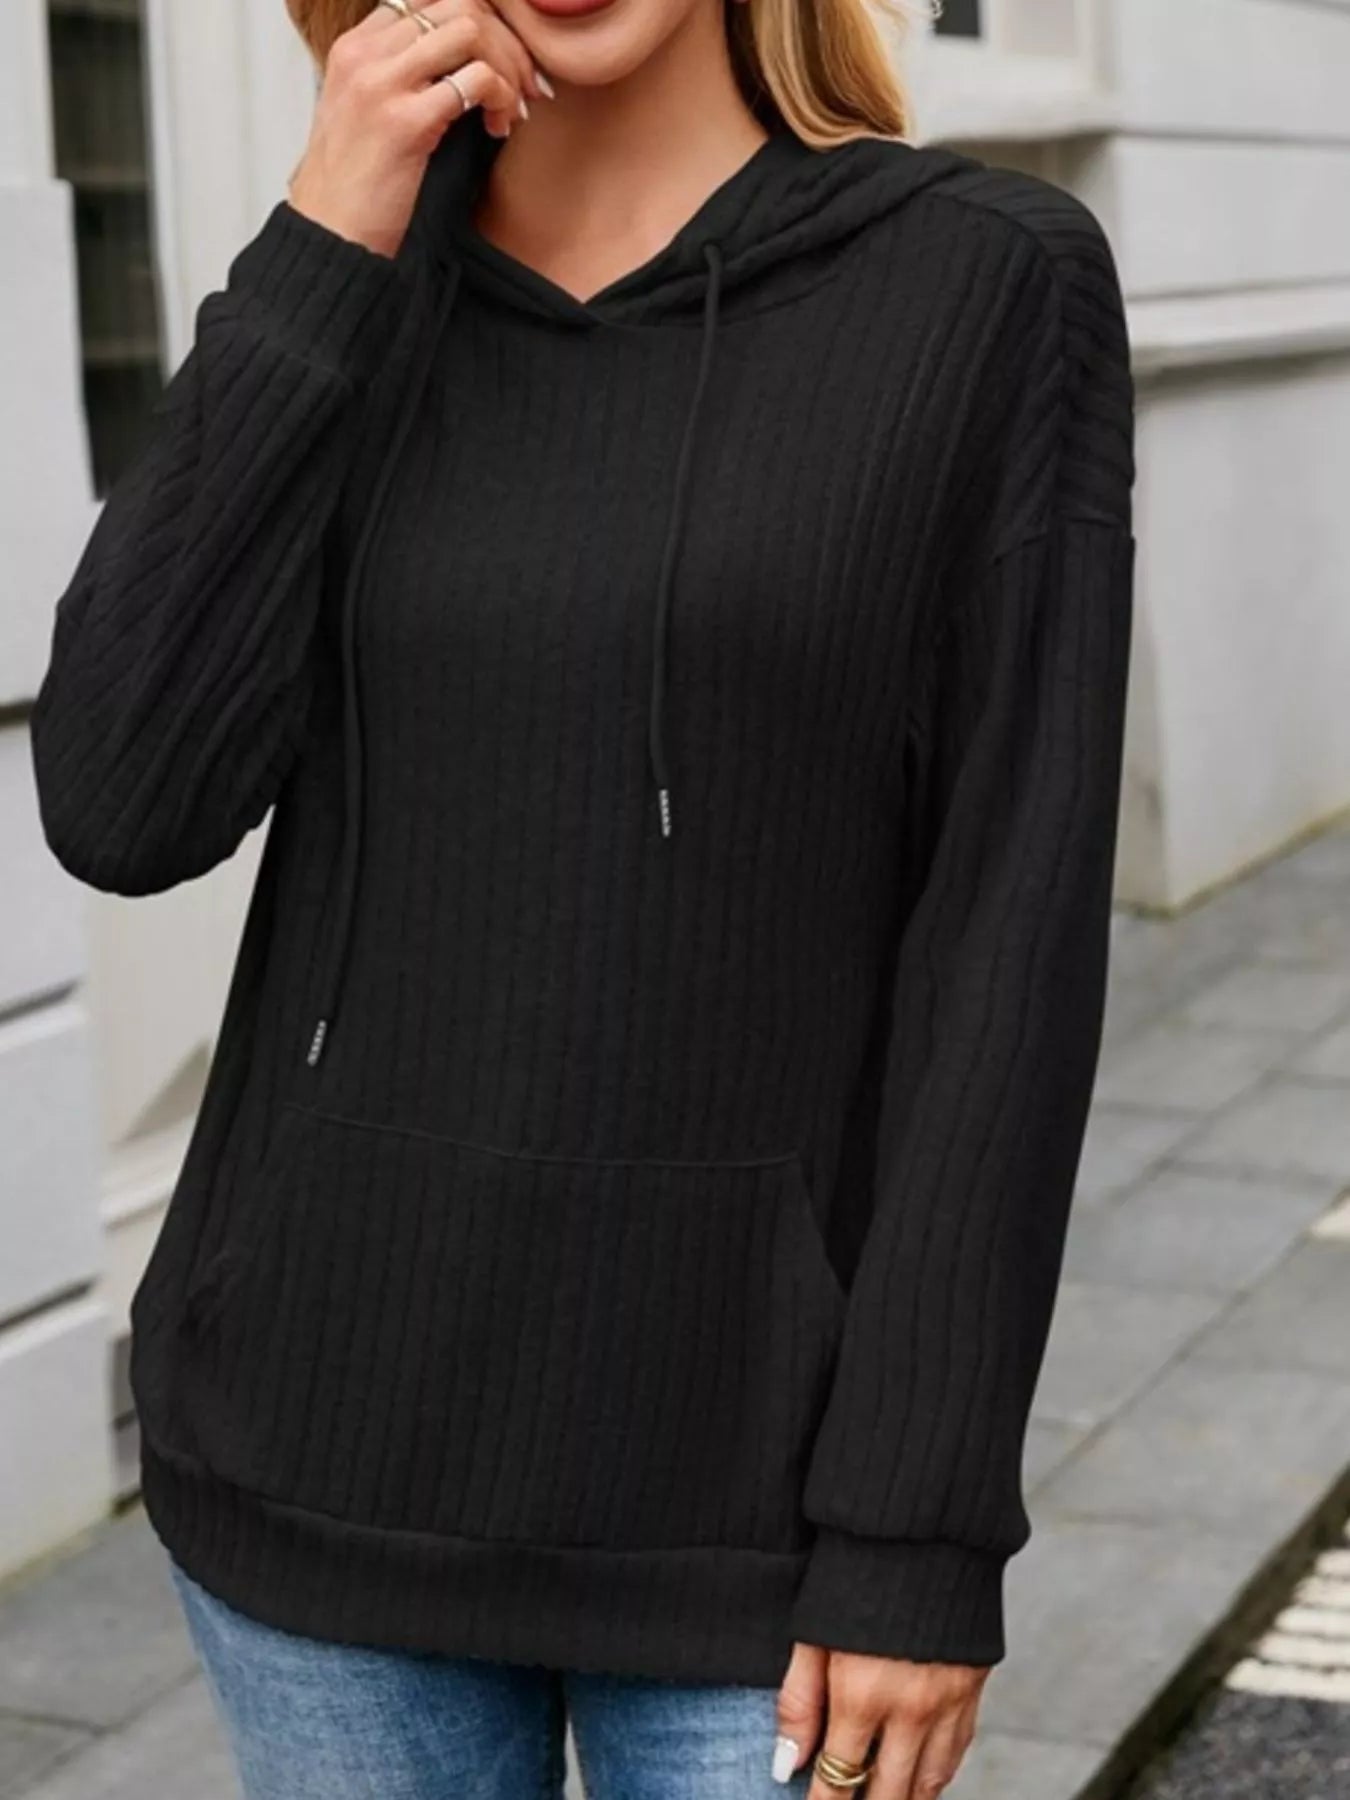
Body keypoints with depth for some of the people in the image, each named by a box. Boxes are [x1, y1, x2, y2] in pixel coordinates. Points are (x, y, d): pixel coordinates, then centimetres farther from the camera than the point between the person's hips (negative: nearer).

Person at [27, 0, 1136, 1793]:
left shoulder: (996, 282, -6)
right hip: (335, 1419, 3)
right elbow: (125, 808, -9)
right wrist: (327, 246, -13)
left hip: (740, 1463, -3)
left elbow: (1010, 926, -9)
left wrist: (921, 1529, -12)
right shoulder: (346, 299, 4)